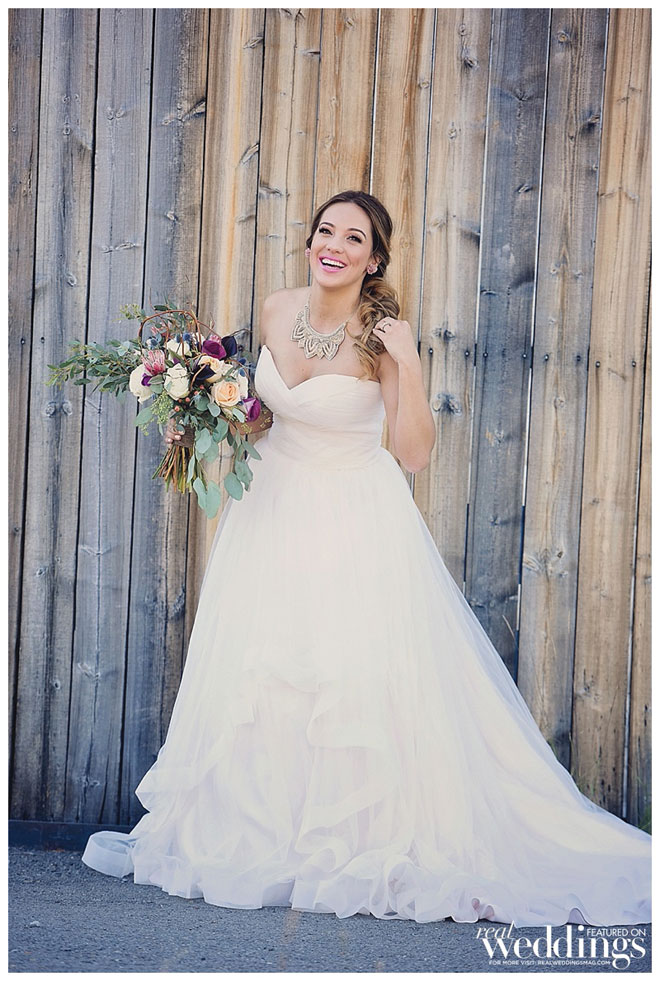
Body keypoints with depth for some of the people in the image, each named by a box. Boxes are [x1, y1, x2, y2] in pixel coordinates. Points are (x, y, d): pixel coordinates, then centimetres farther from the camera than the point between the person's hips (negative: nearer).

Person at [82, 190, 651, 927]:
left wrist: (407, 368, -33)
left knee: (361, 682, -5)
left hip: (356, 523, -5)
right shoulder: (276, 310, -2)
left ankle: (372, 845, 11)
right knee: (254, 678, 8)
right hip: (275, 507, 5)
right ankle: (257, 837, 24)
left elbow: (415, 454, -22)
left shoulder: (383, 335, -17)